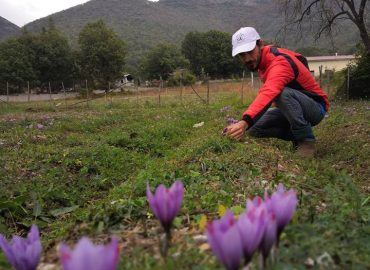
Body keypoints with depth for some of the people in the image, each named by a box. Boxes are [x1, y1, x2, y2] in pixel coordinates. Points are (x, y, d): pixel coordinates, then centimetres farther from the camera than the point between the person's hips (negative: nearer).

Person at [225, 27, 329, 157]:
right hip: (291, 108, 8)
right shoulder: (264, 58, 0)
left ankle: (306, 140, -19)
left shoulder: (279, 63, -28)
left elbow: (268, 93, -48)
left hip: (315, 108, -8)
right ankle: (296, 136, 6)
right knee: (253, 129, -6)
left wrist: (245, 122, -63)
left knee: (282, 93, -37)